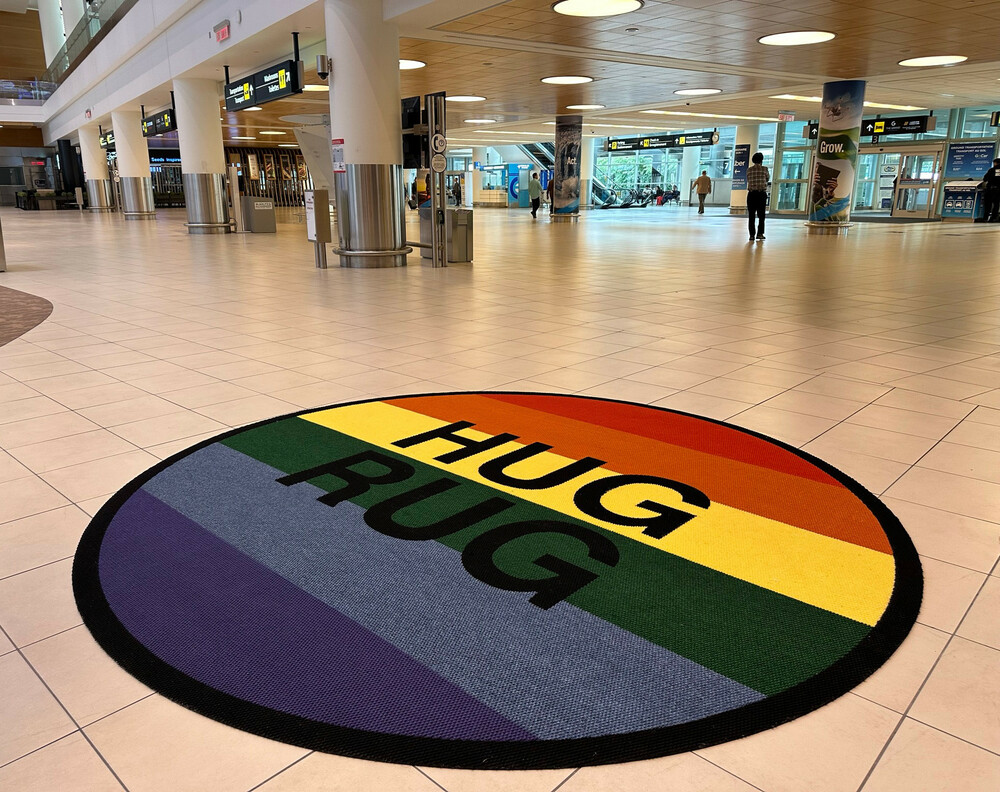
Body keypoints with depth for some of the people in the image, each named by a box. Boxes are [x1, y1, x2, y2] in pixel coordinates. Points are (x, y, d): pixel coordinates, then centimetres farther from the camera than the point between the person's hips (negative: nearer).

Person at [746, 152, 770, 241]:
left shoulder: (749, 169, 3)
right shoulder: (764, 169, -1)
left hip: (751, 194, 1)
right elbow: (768, 179, 14)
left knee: (751, 216, 5)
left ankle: (751, 235, 2)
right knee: (761, 215, 7)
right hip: (761, 194, -1)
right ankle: (760, 233, -1)